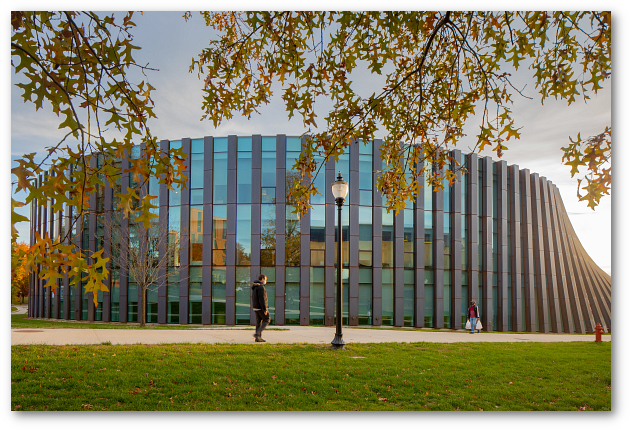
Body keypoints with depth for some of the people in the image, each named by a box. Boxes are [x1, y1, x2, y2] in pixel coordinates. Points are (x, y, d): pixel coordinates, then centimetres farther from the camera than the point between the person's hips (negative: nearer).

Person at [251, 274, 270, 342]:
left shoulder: (254, 287, 15)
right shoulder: (261, 287, -16)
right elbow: (261, 299, -22)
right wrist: (265, 309, -21)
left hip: (256, 307, 9)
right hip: (261, 307, -9)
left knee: (259, 321, 9)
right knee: (266, 320, 0)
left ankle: (258, 338, 8)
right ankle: (257, 333, -12)